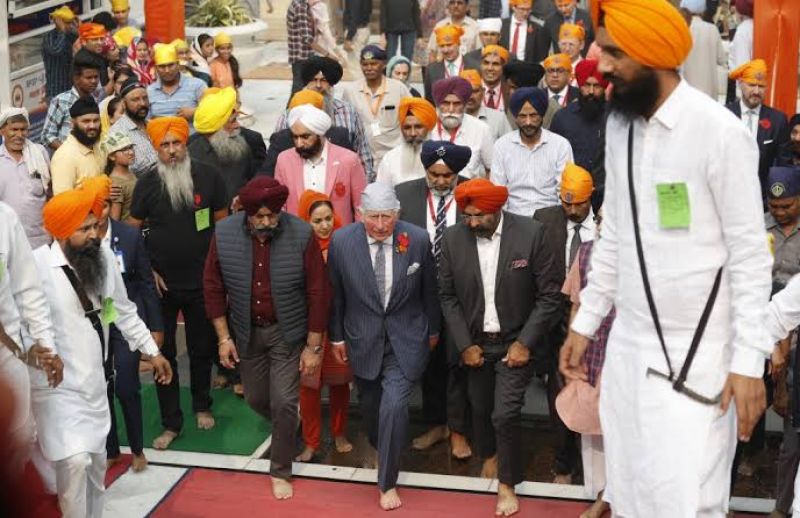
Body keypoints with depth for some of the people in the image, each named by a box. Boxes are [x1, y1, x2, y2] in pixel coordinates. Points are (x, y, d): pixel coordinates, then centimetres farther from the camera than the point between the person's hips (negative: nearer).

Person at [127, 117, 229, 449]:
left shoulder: (208, 175, -6)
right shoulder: (147, 182, -5)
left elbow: (222, 221, 3)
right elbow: (132, 229, 3)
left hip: (202, 281, 0)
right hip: (162, 283, 0)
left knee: (202, 348, 15)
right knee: (163, 352, 4)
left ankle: (202, 406, 36)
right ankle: (171, 422, 15)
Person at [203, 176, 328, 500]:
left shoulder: (302, 235, -21)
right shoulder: (224, 234, -15)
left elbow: (317, 293, -14)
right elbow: (213, 287, -4)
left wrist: (313, 346, -12)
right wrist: (224, 337, -5)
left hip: (288, 332, -3)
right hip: (246, 331, 3)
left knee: (283, 403, -3)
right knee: (255, 399, 15)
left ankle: (280, 471, 18)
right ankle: (286, 430, 48)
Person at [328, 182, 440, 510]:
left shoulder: (418, 240, -15)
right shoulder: (341, 241, -14)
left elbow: (429, 289, 1)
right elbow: (336, 294, 0)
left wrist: (433, 329, 12)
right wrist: (337, 336, 7)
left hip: (406, 338, -2)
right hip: (363, 338, 2)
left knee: (394, 405, -12)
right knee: (370, 404, 17)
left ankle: (387, 482, 5)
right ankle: (378, 449, 48)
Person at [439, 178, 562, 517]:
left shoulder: (530, 234, -16)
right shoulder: (453, 238, -8)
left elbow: (549, 295, -10)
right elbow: (448, 296, 1)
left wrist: (525, 343, -13)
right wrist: (465, 345, -4)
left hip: (515, 342, -3)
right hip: (475, 343, 3)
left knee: (505, 415, -9)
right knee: (480, 408, 17)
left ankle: (507, 483, 13)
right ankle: (489, 455, 48)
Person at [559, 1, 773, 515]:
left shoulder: (720, 131, -15)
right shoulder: (619, 125, 6)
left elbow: (750, 255, -13)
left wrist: (749, 359, -15)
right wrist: (586, 322, 15)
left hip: (698, 354, -6)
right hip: (628, 344, 7)